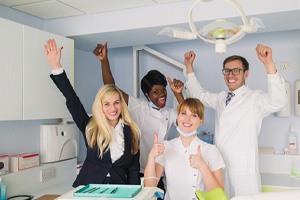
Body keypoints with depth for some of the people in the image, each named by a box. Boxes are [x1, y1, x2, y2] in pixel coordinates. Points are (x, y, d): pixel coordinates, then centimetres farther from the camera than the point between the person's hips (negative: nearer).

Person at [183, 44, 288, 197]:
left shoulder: (255, 98, -8)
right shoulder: (221, 98, 13)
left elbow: (278, 102, -26)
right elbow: (199, 94, 26)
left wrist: (269, 64, -38)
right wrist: (189, 66, 18)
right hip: (219, 168, 6)